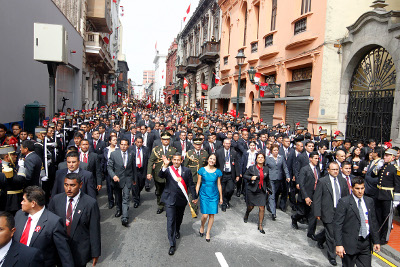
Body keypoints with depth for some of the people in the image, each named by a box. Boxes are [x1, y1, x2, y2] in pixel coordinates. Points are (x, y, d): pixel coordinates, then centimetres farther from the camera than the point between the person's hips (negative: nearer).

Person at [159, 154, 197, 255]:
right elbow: (160, 175, -25)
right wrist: (165, 166, -39)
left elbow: (191, 185, 3)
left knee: (179, 218, 23)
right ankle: (172, 245, 2)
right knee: (170, 221, -5)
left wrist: (194, 197, 4)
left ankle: (177, 231, 54)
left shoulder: (187, 171, -1)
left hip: (182, 199, 3)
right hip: (170, 199, -2)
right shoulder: (167, 170, -5)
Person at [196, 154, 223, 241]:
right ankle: (202, 227, 26)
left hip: (214, 195, 2)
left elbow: (219, 185, 8)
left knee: (212, 215, 5)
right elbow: (198, 184, 2)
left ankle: (208, 232, 24)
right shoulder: (202, 170, -3)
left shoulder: (218, 172, 1)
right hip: (204, 195, -2)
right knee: (205, 215, -7)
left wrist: (221, 197, 10)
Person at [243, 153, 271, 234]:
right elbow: (244, 175, -2)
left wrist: (268, 188, 23)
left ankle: (260, 226, 12)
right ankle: (246, 214, 47)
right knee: (251, 206, 11)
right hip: (252, 190, -2)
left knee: (262, 208, -3)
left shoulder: (266, 169, 4)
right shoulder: (251, 168, -7)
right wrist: (251, 178, -20)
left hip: (262, 191, 2)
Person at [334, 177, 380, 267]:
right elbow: (337, 225, -12)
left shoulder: (369, 201, 8)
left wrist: (376, 241, 11)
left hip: (366, 243, 4)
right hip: (350, 243, -4)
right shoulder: (344, 202, -10)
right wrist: (339, 244, -17)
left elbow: (373, 222, 14)